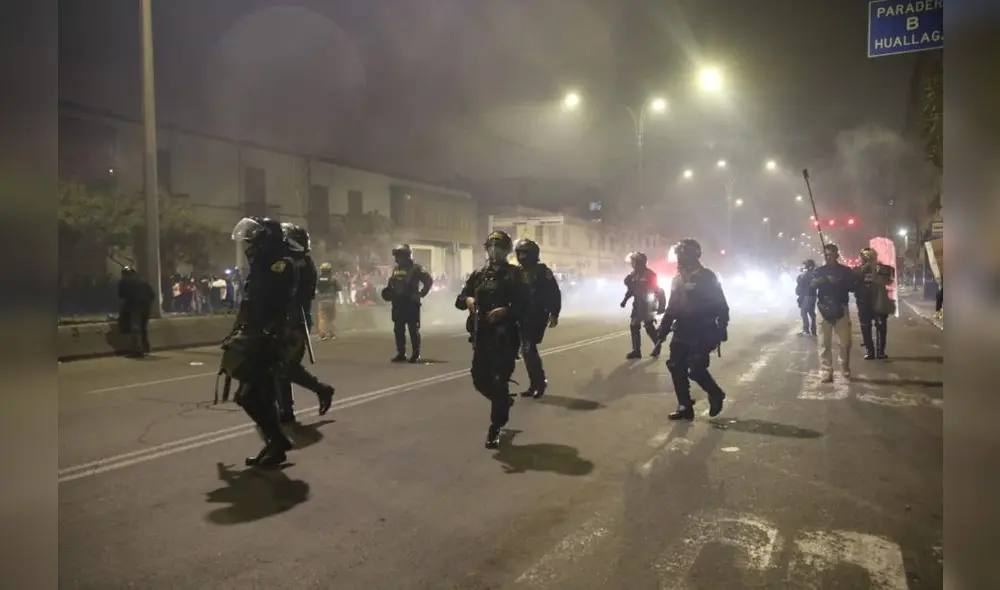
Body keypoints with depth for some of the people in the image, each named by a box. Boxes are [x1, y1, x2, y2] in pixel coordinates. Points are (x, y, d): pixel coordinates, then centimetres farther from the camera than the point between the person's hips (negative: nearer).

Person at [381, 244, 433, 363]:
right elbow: (392, 283, 27)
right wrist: (389, 291, 9)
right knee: (398, 330, 8)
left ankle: (416, 354, 6)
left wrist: (421, 294, -13)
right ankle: (401, 354, 16)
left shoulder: (415, 268, -8)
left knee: (413, 330, -1)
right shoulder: (396, 269, 15)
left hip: (411, 303, -7)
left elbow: (429, 280, -11)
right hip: (397, 304, 7)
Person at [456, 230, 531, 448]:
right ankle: (503, 401, 40)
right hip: (481, 335, 5)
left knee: (499, 381, -5)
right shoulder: (478, 274, 12)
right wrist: (467, 300, -12)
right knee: (480, 379, 9)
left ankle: (495, 429, 6)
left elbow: (525, 305, -8)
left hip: (505, 336, -5)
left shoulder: (514, 275, -1)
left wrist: (505, 311, -25)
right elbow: (459, 299, 11)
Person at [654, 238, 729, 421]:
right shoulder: (678, 279, 11)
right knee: (676, 368, 1)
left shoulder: (707, 277, -8)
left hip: (702, 333, -7)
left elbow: (721, 306, -8)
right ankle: (685, 407, 12)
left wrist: (721, 331, -14)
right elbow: (672, 307, 15)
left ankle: (716, 395, 16)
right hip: (682, 332, 7)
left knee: (696, 369, -13)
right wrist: (663, 329, 7)